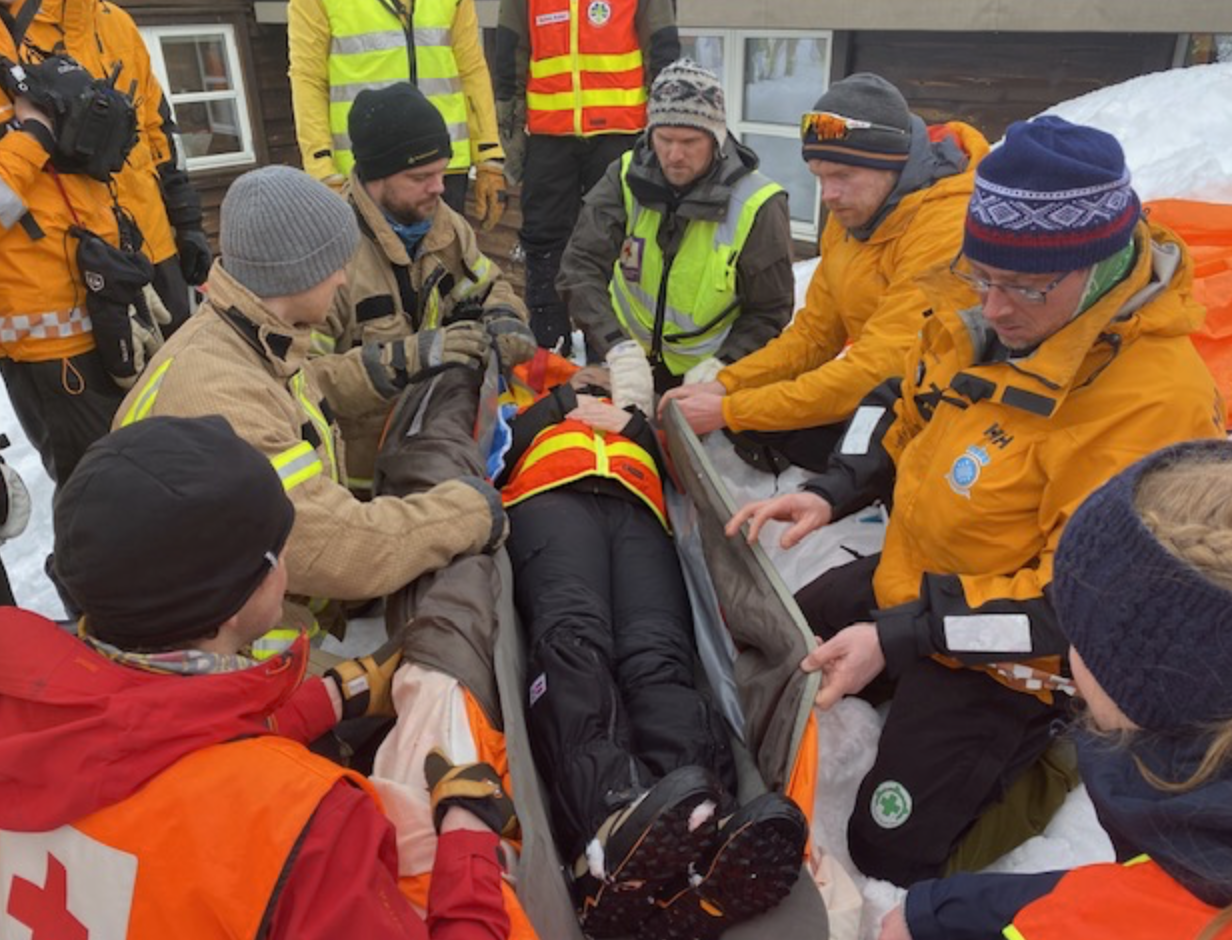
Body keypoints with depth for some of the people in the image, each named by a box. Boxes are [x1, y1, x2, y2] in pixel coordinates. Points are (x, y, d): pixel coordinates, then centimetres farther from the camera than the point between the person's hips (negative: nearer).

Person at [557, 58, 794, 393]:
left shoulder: (756, 207, -16)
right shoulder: (626, 179, -10)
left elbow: (770, 312, -9)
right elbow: (581, 268, -19)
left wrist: (722, 363, -26)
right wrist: (618, 348, -34)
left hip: (705, 371, -1)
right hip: (626, 359, 2)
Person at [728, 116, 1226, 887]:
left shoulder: (1155, 403, -32)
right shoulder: (975, 313, -10)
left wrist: (899, 638, -31)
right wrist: (831, 493, -9)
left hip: (1004, 658, -7)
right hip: (904, 581, 8)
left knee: (894, 854, 2)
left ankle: (1059, 749, 18)